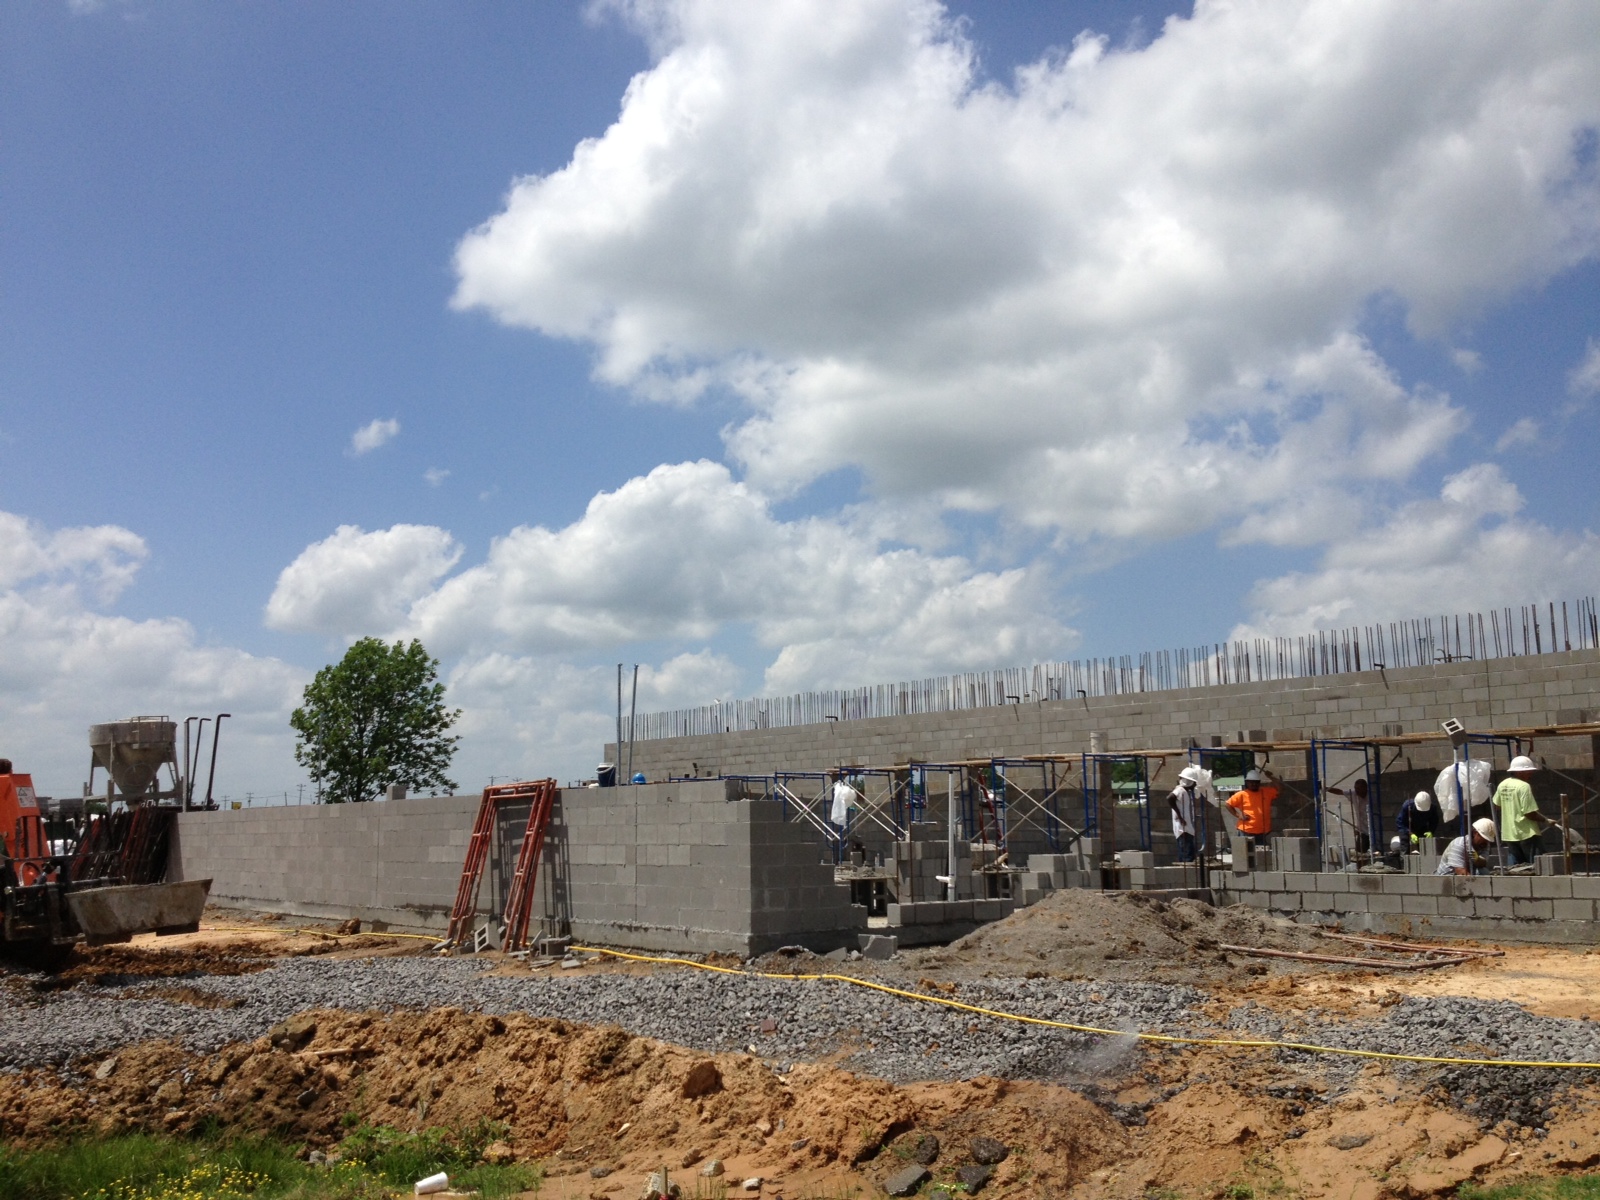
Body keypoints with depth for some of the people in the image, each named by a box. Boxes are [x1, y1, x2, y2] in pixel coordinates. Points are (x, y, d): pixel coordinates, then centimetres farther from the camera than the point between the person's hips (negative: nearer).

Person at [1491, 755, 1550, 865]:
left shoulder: (1502, 785, 6)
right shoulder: (1524, 786, -17)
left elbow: (1496, 804, 19)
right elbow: (1530, 813, -20)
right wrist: (1545, 820, -6)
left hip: (1508, 833, 7)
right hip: (1525, 833, -7)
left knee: (1513, 868, 11)